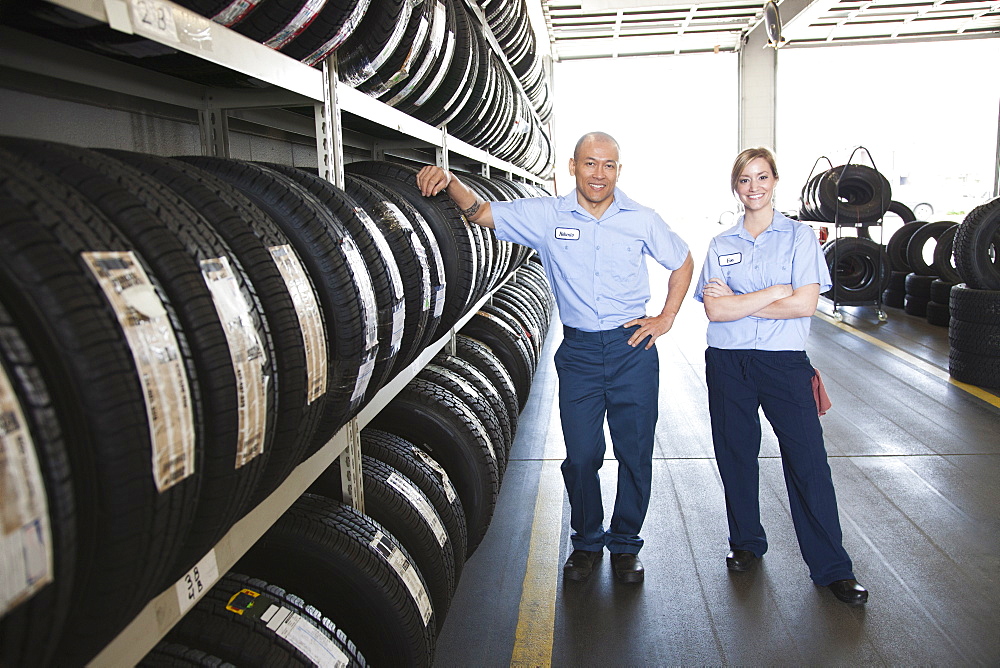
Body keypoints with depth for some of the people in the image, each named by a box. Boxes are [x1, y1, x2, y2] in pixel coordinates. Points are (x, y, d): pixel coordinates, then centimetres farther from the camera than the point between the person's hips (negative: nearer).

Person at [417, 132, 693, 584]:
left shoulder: (642, 220, 0)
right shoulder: (548, 215, -1)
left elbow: (683, 263, 14)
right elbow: (482, 213, -4)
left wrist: (666, 319, 6)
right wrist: (451, 182, -24)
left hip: (633, 347, 1)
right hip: (578, 351, 0)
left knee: (635, 453, 7)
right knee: (581, 455, 6)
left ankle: (625, 544, 28)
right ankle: (586, 542, 29)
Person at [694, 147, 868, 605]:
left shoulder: (799, 237, 2)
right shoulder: (721, 245, 8)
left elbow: (805, 303, -11)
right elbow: (713, 310, -5)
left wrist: (736, 301, -9)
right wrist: (774, 293, -12)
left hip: (785, 363, -2)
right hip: (728, 365, 2)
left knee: (809, 463, -1)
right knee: (736, 458, 10)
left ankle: (832, 568, 12)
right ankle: (746, 543, 30)